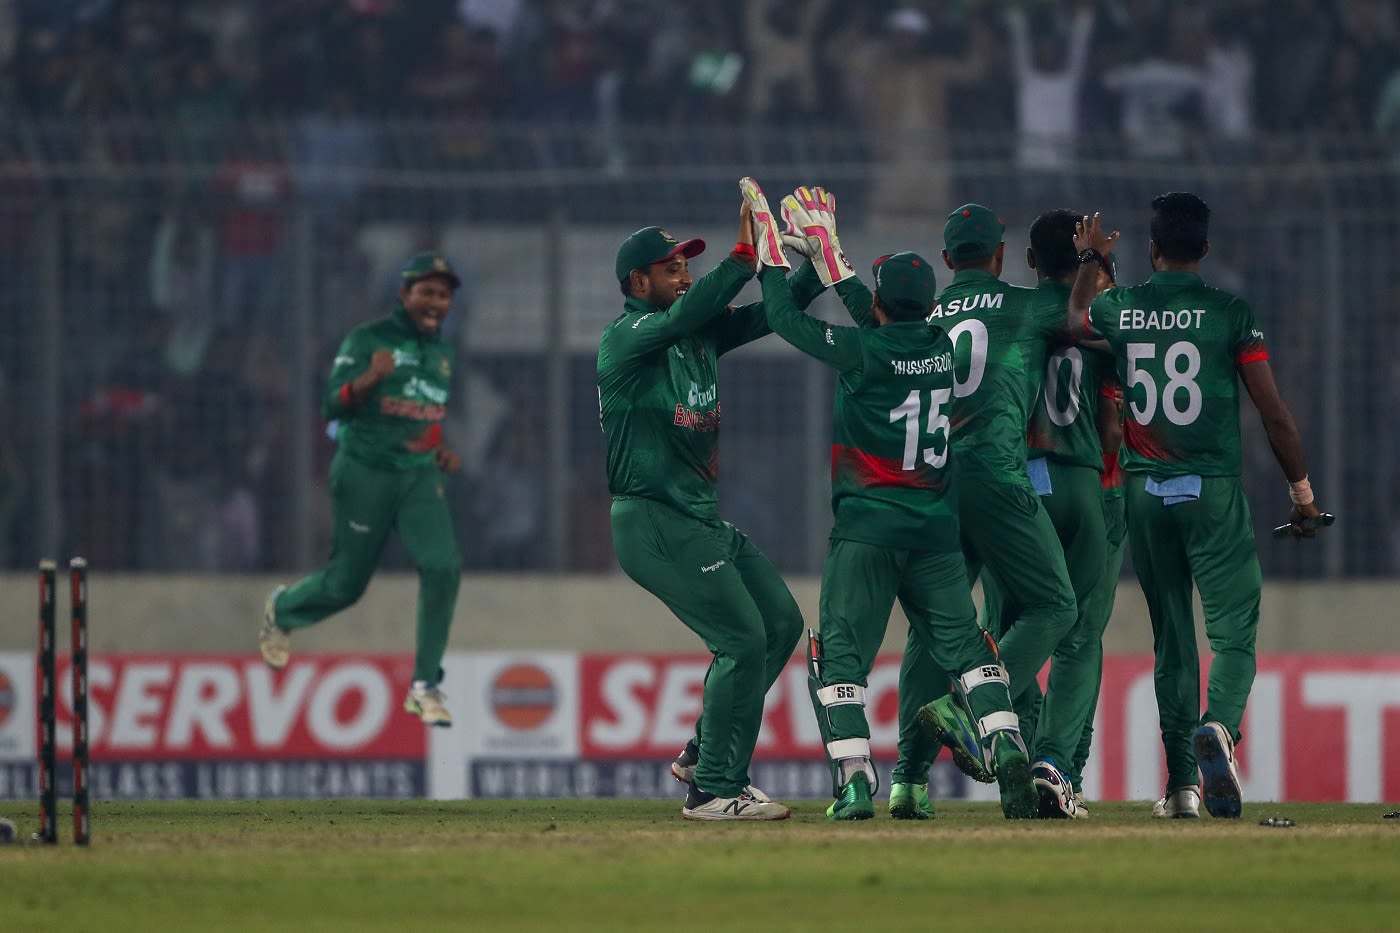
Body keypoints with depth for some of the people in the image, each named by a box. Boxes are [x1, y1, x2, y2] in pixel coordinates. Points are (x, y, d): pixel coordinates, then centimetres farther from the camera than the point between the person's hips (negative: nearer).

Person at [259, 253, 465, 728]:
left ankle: (425, 686, -9)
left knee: (443, 566, -17)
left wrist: (441, 450, 12)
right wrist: (369, 377, -33)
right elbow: (332, 406, -15)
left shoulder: (441, 351, 12)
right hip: (364, 474, -5)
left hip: (420, 476, 5)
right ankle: (282, 609, 39)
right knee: (346, 582, 4)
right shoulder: (366, 340, -8)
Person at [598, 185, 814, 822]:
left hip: (702, 519, 9)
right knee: (742, 638, -12)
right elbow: (685, 312, -30)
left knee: (780, 622, 10)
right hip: (652, 523, -9)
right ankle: (713, 789, -7)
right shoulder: (626, 338, -11)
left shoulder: (699, 333, 14)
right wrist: (745, 254, -33)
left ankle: (704, 757, 18)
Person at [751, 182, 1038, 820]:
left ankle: (854, 783, -15)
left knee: (840, 653, -2)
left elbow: (784, 318, -1)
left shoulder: (862, 353, -10)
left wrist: (771, 244, 12)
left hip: (867, 524, -5)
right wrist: (826, 250, 31)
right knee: (962, 642, 5)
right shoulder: (941, 348, 7)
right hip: (937, 528, 5)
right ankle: (1006, 749, -16)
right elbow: (882, 325, 25)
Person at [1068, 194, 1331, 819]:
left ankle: (1181, 783, 10)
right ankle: (1219, 726, -34)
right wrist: (1301, 491, 6)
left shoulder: (1116, 309, 3)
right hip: (1213, 489, -3)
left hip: (1145, 492, 3)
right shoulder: (1230, 313, -5)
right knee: (1233, 630, -4)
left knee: (1171, 638, 12)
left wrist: (1090, 261, 42)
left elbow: (1075, 319, 28)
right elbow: (1274, 414, -4)